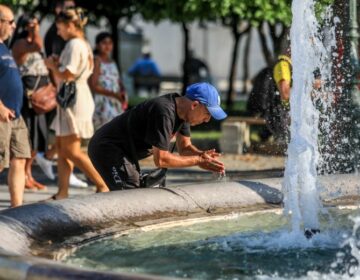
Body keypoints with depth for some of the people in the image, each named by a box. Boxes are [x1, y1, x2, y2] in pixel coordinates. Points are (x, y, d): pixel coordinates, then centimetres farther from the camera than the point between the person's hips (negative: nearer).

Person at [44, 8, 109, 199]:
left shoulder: (74, 45, -15)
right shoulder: (84, 44, 17)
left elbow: (66, 76, -21)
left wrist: (52, 66, -5)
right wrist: (57, 64, 10)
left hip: (74, 101, -10)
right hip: (75, 99, 10)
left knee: (72, 151, -9)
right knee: (61, 147, 11)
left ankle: (103, 186, -9)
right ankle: (63, 192, 11)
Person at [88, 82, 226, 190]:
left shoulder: (182, 109, 2)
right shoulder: (164, 112, -29)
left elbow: (184, 147, 11)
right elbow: (160, 159, -28)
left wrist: (202, 155, -11)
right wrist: (198, 160, -21)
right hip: (107, 149, -10)